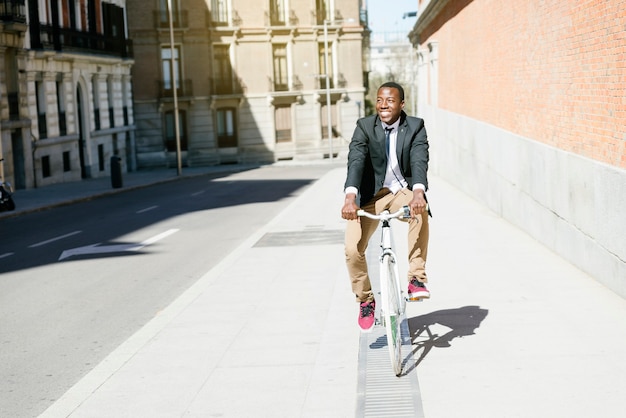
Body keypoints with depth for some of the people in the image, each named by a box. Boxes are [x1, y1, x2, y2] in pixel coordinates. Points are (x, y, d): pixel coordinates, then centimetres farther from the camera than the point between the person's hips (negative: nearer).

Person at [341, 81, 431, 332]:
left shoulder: (415, 127, -7)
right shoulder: (364, 126, -8)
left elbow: (419, 161, -22)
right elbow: (355, 162, -22)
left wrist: (418, 193, -43)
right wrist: (350, 198, -40)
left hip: (403, 190, 0)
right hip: (372, 194, 1)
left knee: (421, 213, -36)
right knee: (353, 249, -15)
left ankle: (416, 278, -25)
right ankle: (365, 300, 11)